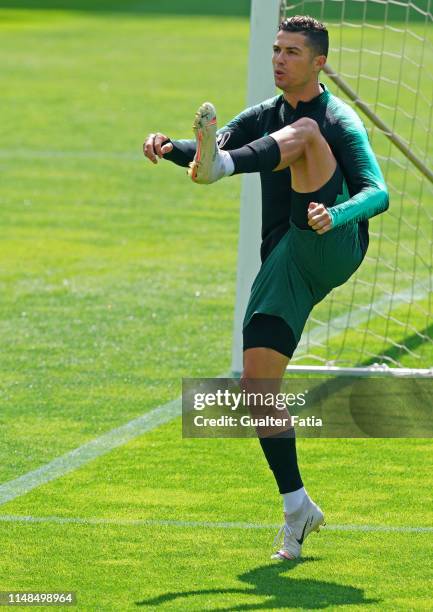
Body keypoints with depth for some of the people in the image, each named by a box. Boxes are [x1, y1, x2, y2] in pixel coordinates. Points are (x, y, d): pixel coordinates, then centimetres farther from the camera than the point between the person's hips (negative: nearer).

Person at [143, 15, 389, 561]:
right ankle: (297, 506, 8)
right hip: (283, 263, 6)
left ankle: (220, 167, -51)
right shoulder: (263, 118, 17)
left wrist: (336, 215, -35)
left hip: (332, 248, -6)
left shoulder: (338, 121, -2)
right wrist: (171, 148, -18)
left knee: (303, 133, -23)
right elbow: (203, 154, 5)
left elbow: (377, 192, -14)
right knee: (257, 382, -3)